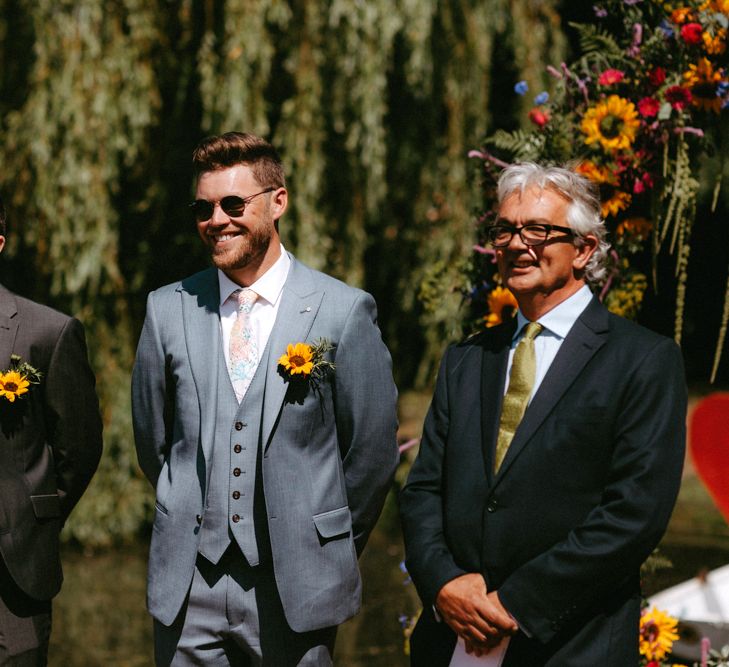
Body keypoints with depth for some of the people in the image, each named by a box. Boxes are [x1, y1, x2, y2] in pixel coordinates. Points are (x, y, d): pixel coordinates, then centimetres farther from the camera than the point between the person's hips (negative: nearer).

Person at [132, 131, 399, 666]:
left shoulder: (344, 311, -5)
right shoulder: (168, 309, 5)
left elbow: (373, 451, 1)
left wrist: (328, 550, 8)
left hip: (297, 590, -2)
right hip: (188, 587, 3)